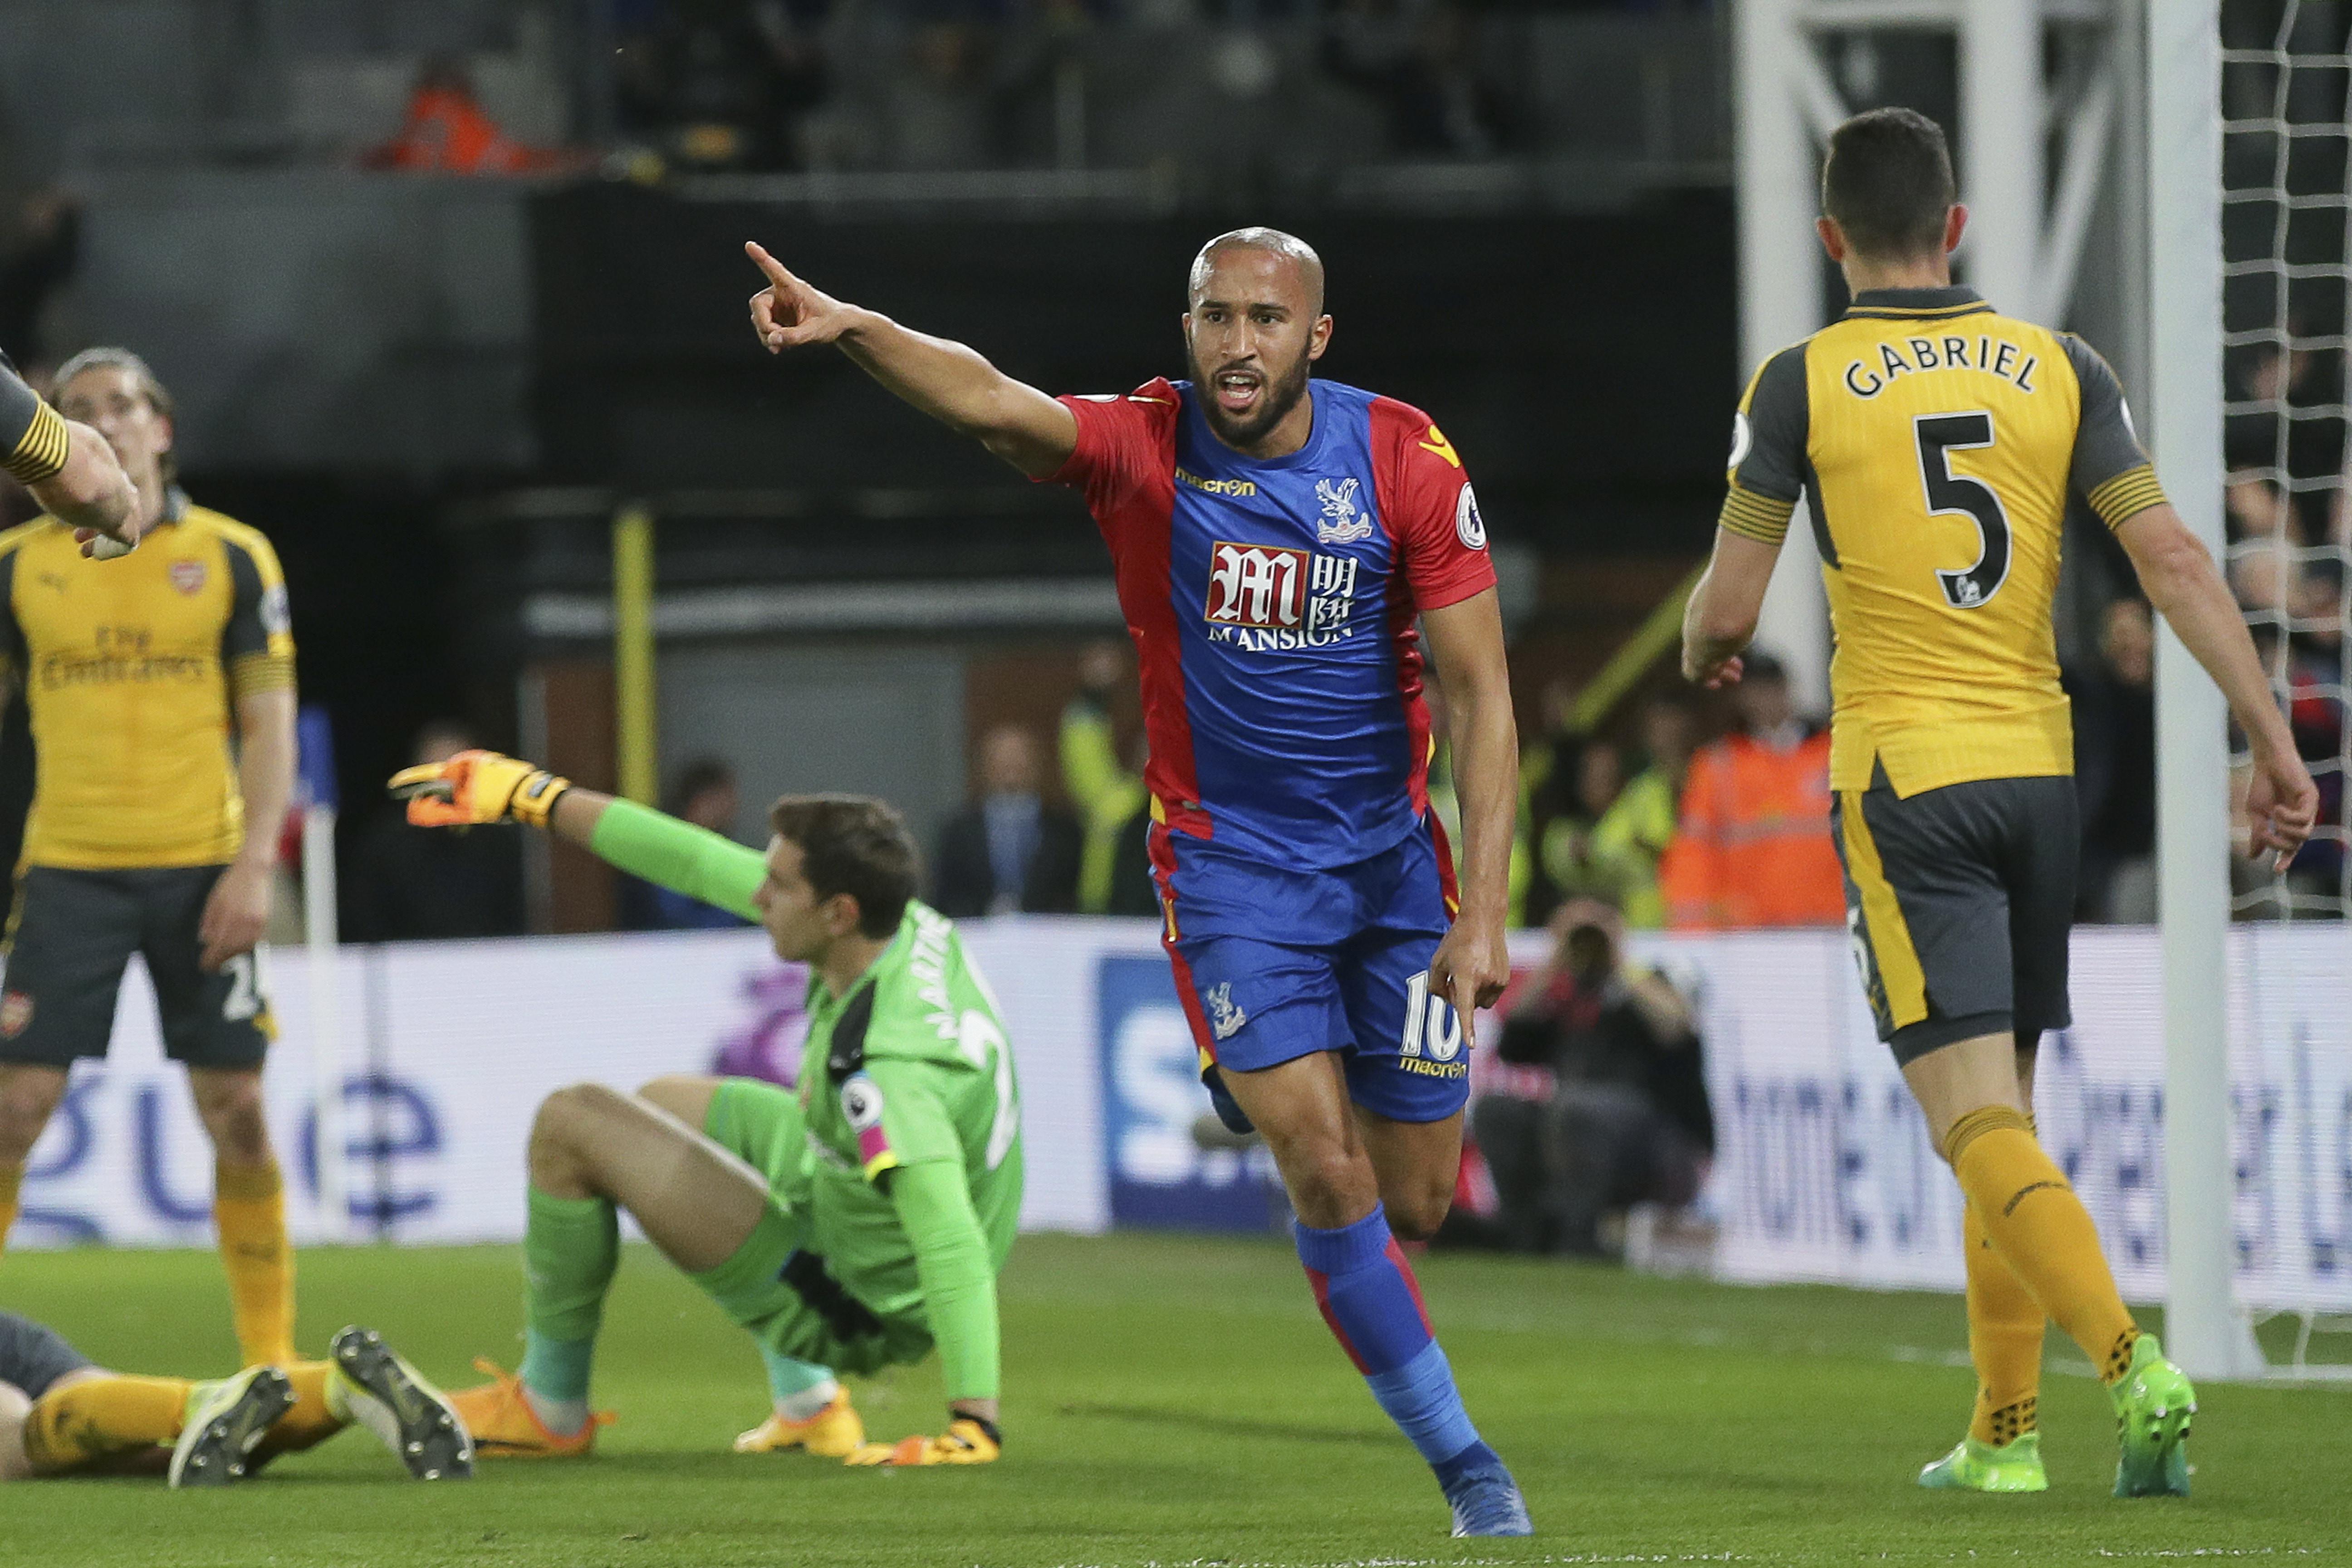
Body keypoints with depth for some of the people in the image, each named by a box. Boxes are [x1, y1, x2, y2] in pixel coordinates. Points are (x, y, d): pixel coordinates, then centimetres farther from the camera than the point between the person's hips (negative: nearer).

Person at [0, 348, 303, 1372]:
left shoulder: (232, 557, 4)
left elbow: (269, 721, 3)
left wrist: (254, 867, -7)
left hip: (202, 873, 0)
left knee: (236, 1115, 0)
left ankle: (272, 1355, 10)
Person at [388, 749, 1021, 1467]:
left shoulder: (889, 1071, -37)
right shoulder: (908, 926, -11)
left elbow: (952, 1246, -42)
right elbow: (702, 865, -4)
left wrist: (973, 1424, -47)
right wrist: (536, 797, 1)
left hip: (858, 1314, -9)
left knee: (573, 1121, -10)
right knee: (663, 1104, 31)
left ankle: (549, 1412, 11)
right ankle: (809, 1404, 27)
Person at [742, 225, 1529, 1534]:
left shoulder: (1405, 461, -10)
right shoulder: (1143, 446, -14)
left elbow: (1482, 695, -9)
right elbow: (995, 405, -35)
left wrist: (1485, 913, -16)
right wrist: (851, 328, -55)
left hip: (1393, 852, 2)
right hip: (1230, 861, -2)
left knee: (1416, 1204, 4)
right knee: (1325, 1168, -15)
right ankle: (1462, 1458, -1)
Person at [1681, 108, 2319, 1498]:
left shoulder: (1804, 382, -4)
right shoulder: (2059, 367, 5)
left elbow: (1728, 611, -1)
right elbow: (2174, 560, -2)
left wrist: (1705, 658, 23)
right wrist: (2275, 740, 0)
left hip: (1903, 775, -4)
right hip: (2041, 765, 4)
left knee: (1978, 1117, -10)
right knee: (2004, 1111, 17)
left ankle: (2137, 1368, -30)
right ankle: (2005, 1430, 20)